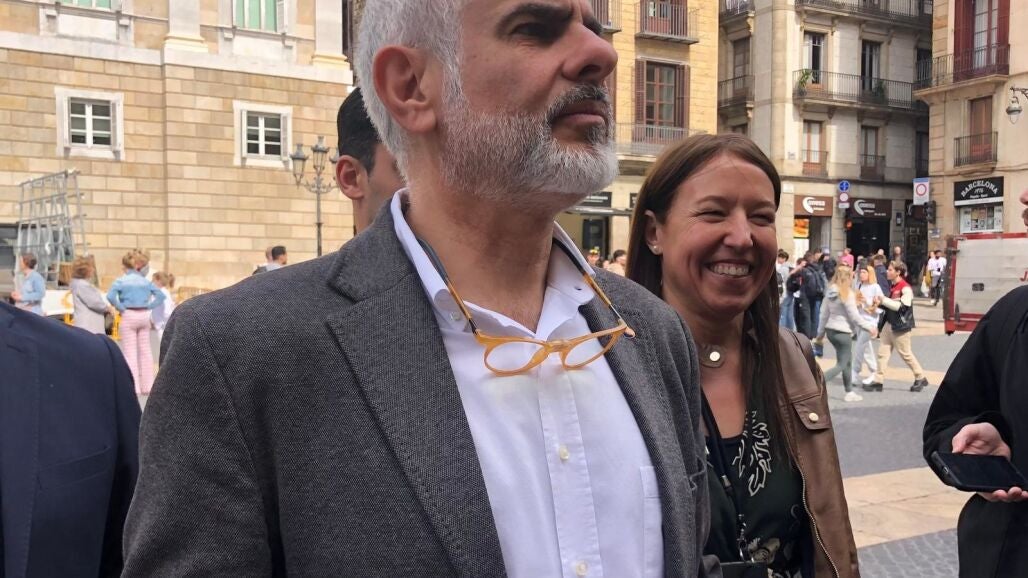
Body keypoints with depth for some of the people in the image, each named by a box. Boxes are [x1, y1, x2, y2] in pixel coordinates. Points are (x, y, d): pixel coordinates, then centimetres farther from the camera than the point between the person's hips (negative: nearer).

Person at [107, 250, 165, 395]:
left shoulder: (121, 281, -4)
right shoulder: (145, 281, 8)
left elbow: (111, 296, -19)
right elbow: (160, 296, 5)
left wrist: (121, 308, -6)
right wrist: (149, 306, 4)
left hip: (129, 316, -4)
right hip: (144, 316, 4)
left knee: (130, 353, 0)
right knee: (145, 351, 10)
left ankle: (134, 387, -1)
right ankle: (147, 386, 14)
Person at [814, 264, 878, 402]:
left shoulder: (830, 291, 4)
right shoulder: (847, 294, -16)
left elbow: (824, 313, 8)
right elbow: (854, 316, -13)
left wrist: (820, 332, 15)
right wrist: (870, 328, -3)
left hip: (831, 330, 8)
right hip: (843, 332, -8)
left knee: (848, 361, 19)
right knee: (841, 365, 0)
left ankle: (850, 392, 25)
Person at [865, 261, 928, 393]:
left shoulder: (905, 288, -15)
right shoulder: (893, 286, 11)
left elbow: (902, 307, -23)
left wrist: (884, 300, -22)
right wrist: (880, 304, 2)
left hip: (900, 326, -8)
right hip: (889, 324, 8)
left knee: (906, 354, 3)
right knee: (883, 352, 4)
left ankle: (921, 378, 19)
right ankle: (878, 381, 6)